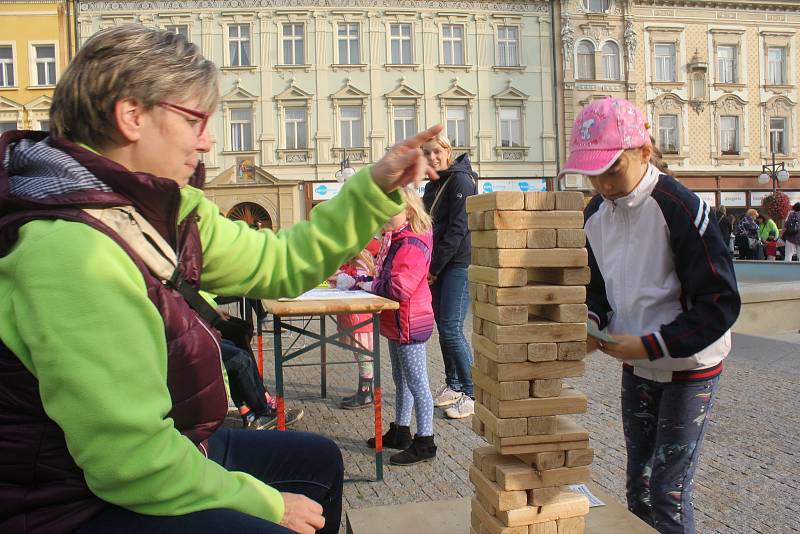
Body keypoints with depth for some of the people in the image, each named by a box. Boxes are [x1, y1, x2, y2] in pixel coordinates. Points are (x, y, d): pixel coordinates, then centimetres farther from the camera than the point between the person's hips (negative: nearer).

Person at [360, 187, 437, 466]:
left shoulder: (413, 245, -20)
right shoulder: (393, 240, 12)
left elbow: (399, 287, -27)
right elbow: (385, 275, 20)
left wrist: (370, 285, -15)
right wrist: (366, 280, 2)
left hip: (410, 324, -11)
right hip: (397, 323, 11)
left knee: (416, 383, -2)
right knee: (401, 380, 20)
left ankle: (424, 442, 8)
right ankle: (400, 431, 34)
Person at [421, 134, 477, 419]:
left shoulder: (460, 181, -9)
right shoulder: (432, 185, 17)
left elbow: (457, 229, -16)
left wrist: (434, 267, -14)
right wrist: (428, 266, 8)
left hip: (459, 264, -8)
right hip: (438, 267, 8)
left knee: (451, 329, -11)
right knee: (442, 327, 11)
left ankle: (471, 394, -2)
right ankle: (452, 385, 24)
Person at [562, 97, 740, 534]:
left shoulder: (680, 209, -22)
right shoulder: (595, 214, -1)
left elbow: (720, 304, -19)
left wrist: (650, 344, -24)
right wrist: (590, 322, -10)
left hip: (688, 367, -6)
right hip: (635, 367, 6)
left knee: (668, 491, -2)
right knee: (638, 486, 16)